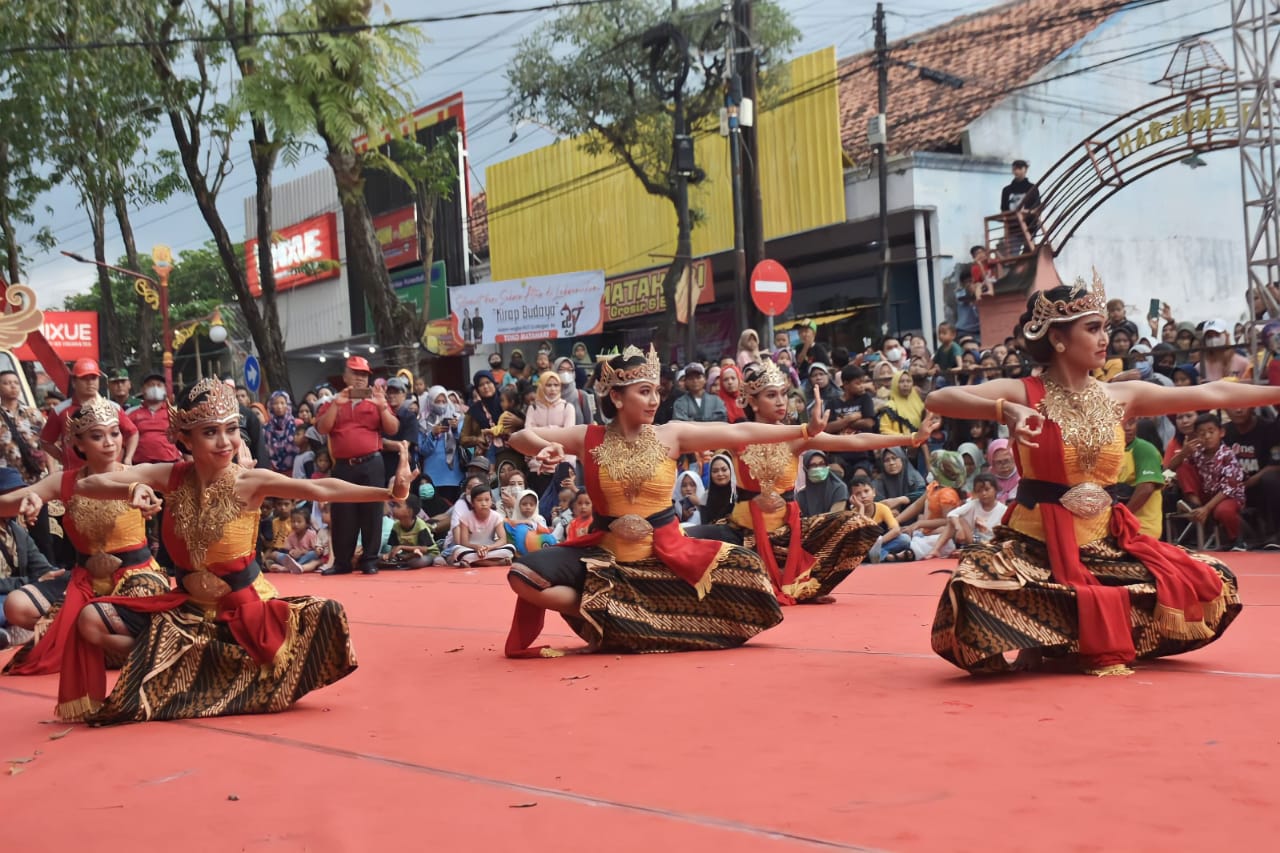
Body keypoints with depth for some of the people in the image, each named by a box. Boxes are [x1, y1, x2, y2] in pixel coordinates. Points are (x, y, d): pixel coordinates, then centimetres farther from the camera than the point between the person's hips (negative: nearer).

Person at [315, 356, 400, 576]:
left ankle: (370, 560, 4)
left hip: (371, 465, -1)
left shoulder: (376, 401, 10)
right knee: (342, 515, 3)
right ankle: (341, 562, 10)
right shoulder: (333, 404, 13)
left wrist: (382, 407, -12)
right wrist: (336, 405, -11)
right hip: (342, 467, 1)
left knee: (371, 512, -2)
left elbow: (393, 429, 1)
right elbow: (322, 429, -2)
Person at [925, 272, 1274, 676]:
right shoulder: (1023, 393, -7)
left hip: (1104, 542, 5)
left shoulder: (1121, 396, 6)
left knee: (1213, 583, -2)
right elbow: (937, 399, -20)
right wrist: (1002, 410, -36)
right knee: (973, 590, -34)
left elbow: (1212, 394, 5)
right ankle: (1039, 643, -1)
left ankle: (1100, 642, 11)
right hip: (1037, 543, -5)